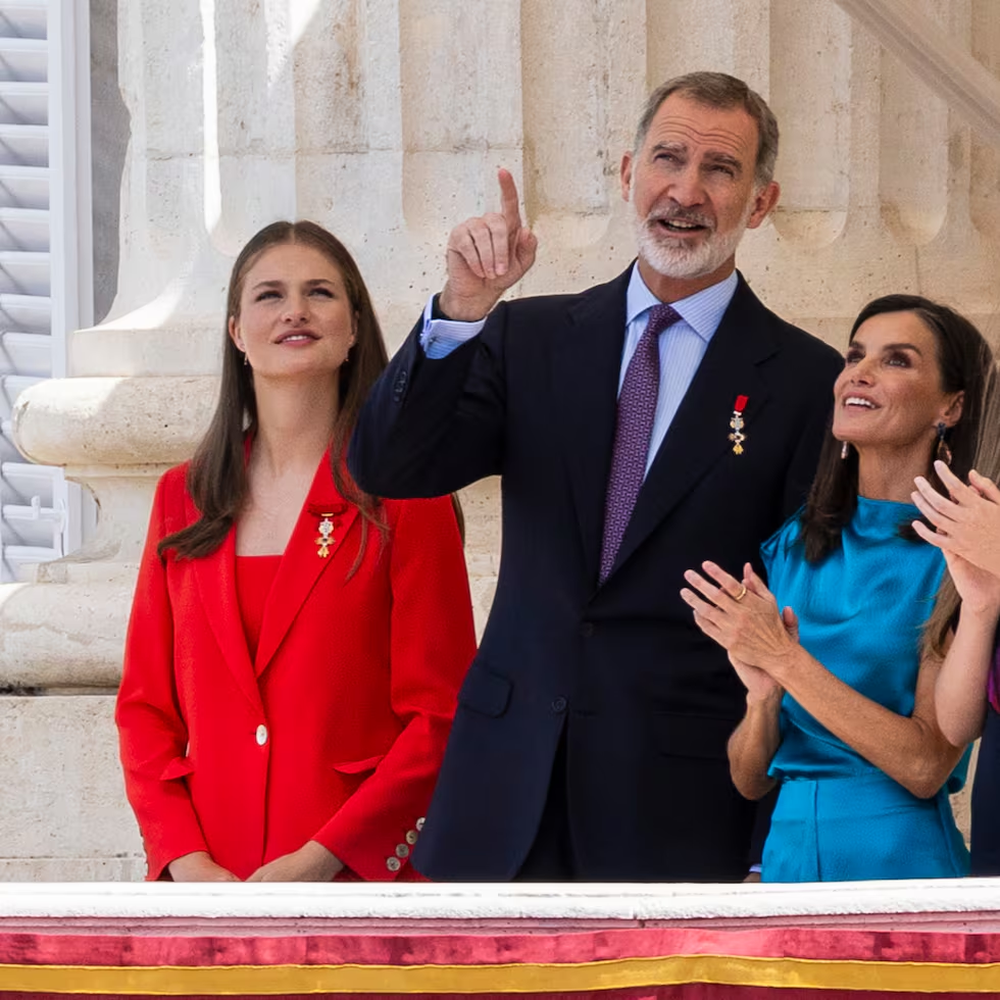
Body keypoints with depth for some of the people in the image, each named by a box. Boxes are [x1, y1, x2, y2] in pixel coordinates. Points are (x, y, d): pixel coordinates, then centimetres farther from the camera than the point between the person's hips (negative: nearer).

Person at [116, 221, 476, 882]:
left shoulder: (403, 496, -2)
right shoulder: (182, 499, 10)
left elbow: (440, 715, -6)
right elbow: (146, 705, 9)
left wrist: (322, 857, -15)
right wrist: (186, 859, -6)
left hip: (361, 871, -3)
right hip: (206, 876, 3)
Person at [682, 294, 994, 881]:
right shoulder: (793, 548, 5)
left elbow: (926, 765, -17)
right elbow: (751, 780, 5)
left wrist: (785, 660, -19)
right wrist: (763, 697, -14)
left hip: (903, 855, -4)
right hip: (789, 850, 4)